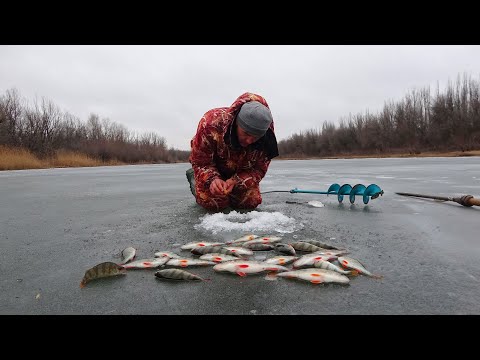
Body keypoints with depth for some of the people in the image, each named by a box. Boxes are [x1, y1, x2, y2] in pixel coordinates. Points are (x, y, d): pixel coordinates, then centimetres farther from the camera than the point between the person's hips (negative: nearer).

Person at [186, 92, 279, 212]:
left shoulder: (266, 139, -31)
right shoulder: (211, 122, -39)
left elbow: (259, 170, -21)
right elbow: (200, 162, -26)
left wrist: (236, 181, -39)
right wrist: (212, 179, -46)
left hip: (242, 172, 3)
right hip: (212, 168, -3)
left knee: (251, 202, -2)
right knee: (214, 203, -16)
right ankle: (194, 176, 15)